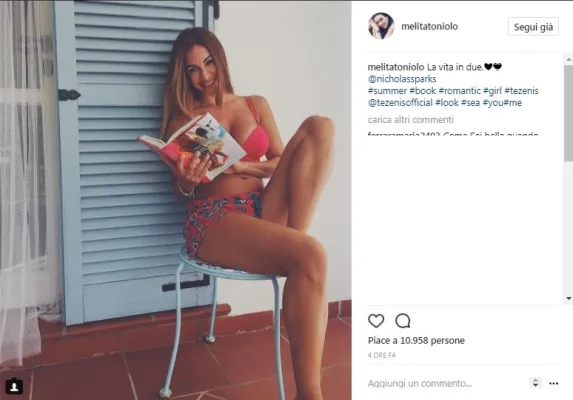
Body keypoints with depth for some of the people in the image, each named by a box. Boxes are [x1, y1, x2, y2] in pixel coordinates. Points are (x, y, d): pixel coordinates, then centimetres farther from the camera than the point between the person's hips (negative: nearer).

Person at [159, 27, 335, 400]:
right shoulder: (183, 120, 11)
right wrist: (186, 180, -13)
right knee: (310, 257, -34)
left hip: (264, 209, 4)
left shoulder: (256, 105, 18)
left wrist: (243, 166, -7)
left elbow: (281, 164, 13)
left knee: (319, 127, -16)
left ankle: (292, 238, -25)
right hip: (213, 220, -4)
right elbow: (182, 191, 12)